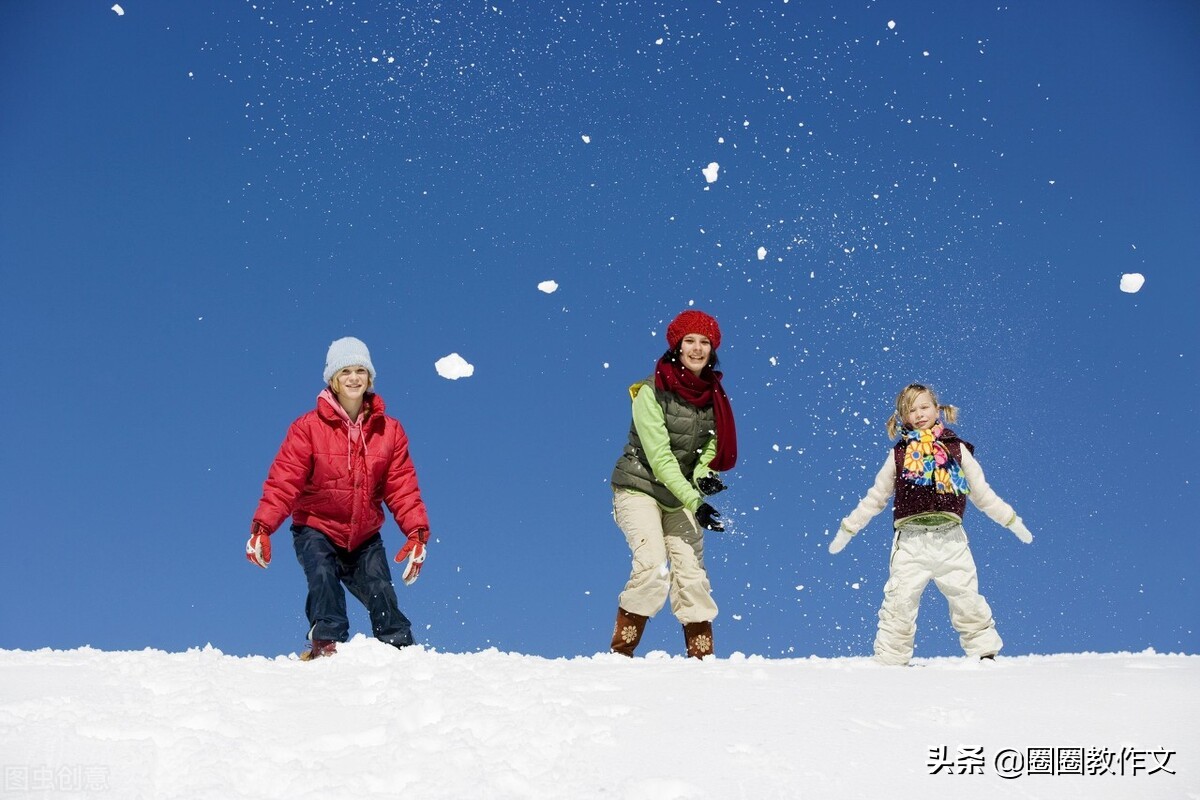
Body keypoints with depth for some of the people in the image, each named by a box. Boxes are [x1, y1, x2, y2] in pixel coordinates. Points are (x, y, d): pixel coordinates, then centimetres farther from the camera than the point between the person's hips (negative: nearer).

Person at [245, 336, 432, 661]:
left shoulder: (389, 430, -2)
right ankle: (326, 642, -26)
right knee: (323, 577, -28)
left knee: (380, 593, -2)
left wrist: (417, 531, -15)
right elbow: (284, 481, -16)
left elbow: (402, 486, -3)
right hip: (316, 529, -2)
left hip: (365, 535, 3)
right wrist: (263, 526, -29)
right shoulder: (308, 427, -11)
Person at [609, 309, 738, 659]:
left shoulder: (713, 394, 1)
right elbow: (660, 456, -20)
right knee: (652, 565, -22)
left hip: (682, 495, 5)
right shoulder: (652, 392, -16)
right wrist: (695, 501, -28)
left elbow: (712, 443, 7)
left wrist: (704, 473, -16)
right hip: (640, 489, -5)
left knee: (692, 573, -3)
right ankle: (620, 653, -12)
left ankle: (702, 657, 4)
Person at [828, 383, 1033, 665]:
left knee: (967, 599, 1)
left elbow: (982, 493, 16)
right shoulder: (899, 454, 9)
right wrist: (847, 529, 15)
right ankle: (888, 659, 6)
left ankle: (986, 651, 14)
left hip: (950, 539, 0)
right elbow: (874, 498, 16)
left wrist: (1012, 521, 14)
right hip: (910, 540, 0)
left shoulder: (957, 449, 9)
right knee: (899, 602, -2)